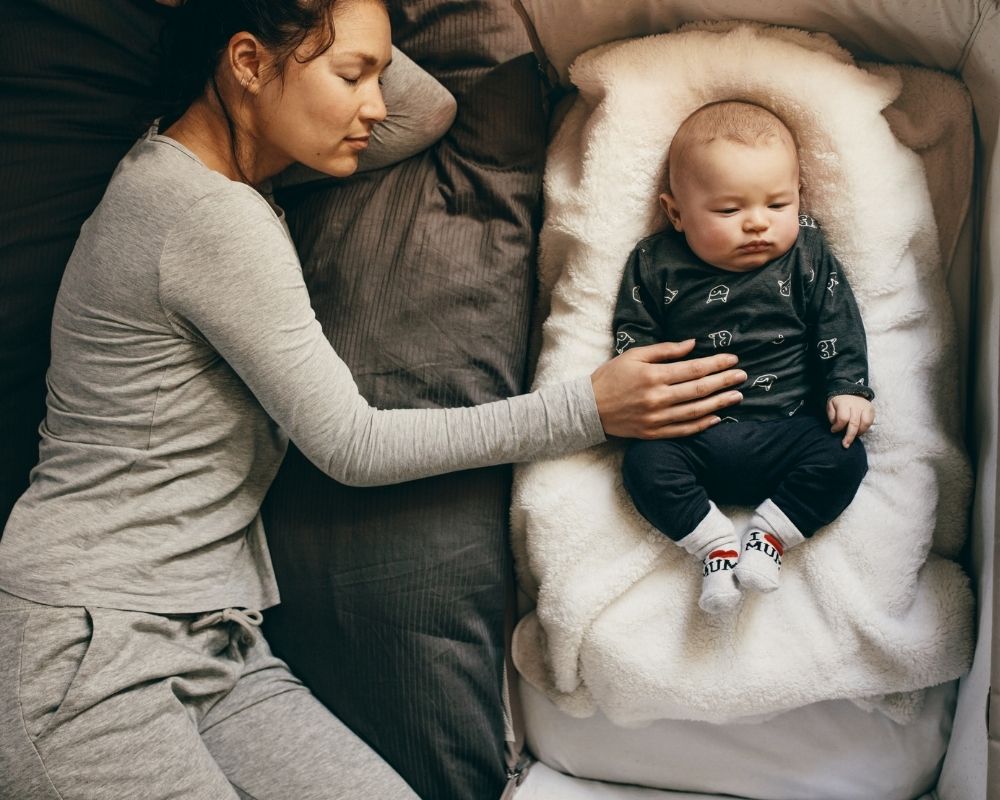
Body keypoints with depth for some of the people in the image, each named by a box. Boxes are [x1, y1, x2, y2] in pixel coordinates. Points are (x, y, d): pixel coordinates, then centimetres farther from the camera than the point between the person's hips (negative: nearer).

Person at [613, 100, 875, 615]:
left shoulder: (808, 255, 3)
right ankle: (718, 546, -11)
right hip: (690, 434, 0)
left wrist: (847, 388, -6)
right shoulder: (656, 264, 1)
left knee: (843, 458, -22)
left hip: (787, 429, 0)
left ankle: (768, 536, -7)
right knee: (645, 464, -23)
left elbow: (839, 327, 6)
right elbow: (632, 333, 6)